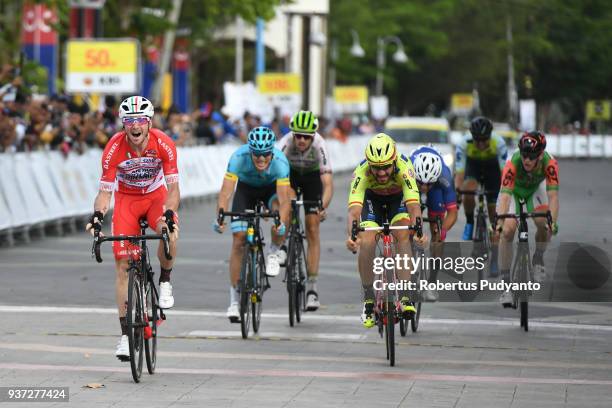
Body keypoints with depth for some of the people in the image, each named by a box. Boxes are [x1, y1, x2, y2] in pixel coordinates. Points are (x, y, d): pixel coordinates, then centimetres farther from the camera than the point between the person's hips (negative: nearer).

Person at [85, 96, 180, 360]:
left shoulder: (163, 144, -24)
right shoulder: (114, 148, -24)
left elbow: (173, 186, -22)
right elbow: (105, 190, -20)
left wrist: (169, 214, -40)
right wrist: (97, 215, -38)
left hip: (156, 195, -1)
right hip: (126, 198, 1)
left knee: (170, 232, -35)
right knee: (122, 264, -8)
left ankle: (165, 281, -5)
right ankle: (125, 334, -1)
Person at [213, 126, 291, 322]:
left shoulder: (280, 161, -35)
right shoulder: (239, 157, -35)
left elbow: (283, 198, -41)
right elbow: (226, 191, -40)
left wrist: (281, 223, -59)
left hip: (271, 188, 0)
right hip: (246, 188, 0)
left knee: (281, 209, -35)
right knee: (238, 240, -9)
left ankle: (275, 252, -7)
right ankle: (234, 300, 0)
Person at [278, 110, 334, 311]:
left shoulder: (319, 146, -36)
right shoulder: (286, 143, -36)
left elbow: (328, 183, -41)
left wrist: (322, 208, -57)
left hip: (312, 176, -2)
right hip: (290, 173, 2)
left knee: (312, 230, -8)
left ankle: (312, 287, -5)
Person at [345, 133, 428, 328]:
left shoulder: (404, 167, -38)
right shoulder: (362, 172, -37)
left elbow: (414, 206, -47)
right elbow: (354, 209, -47)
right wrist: (351, 235, -66)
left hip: (399, 197, -1)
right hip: (372, 198, 1)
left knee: (403, 236, -26)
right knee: (366, 243, -19)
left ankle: (404, 296, -23)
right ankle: (368, 301, -5)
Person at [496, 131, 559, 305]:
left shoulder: (549, 163, -36)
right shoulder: (513, 163, -39)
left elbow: (553, 196, -41)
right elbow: (505, 196, -45)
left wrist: (553, 222, -55)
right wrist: (500, 221, -59)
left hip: (535, 188, 1)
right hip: (514, 190, -1)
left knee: (544, 224, -25)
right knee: (507, 231, -20)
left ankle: (538, 258, 7)